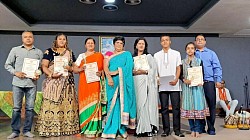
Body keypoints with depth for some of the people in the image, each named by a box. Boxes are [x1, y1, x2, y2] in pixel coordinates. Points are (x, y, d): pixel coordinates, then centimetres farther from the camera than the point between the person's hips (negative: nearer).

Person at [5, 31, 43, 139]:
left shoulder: (39, 52, 10)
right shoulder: (15, 50, 8)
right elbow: (7, 64, 9)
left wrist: (38, 75, -8)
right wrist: (15, 72, -7)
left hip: (32, 84, 1)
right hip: (18, 83, 0)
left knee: (30, 108, 3)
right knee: (16, 108, 2)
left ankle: (27, 130, 14)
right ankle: (15, 131, 12)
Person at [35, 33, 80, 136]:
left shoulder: (70, 53, 16)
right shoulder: (49, 52, 6)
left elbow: (74, 67, 16)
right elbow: (44, 66, -1)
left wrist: (69, 68, -6)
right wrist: (51, 74, -17)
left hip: (67, 82, 3)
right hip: (53, 82, -3)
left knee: (67, 104, 0)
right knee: (52, 105, -8)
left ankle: (67, 127, 5)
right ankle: (49, 128, -3)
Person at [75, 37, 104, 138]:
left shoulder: (99, 55, 11)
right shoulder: (81, 56, 17)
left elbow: (103, 68, 6)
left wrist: (100, 73, -14)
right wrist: (81, 69, -8)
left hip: (94, 83, -2)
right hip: (83, 83, 2)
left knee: (93, 103, -8)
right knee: (84, 104, -1)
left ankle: (92, 129, -5)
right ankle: (85, 127, 10)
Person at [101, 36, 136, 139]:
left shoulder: (127, 54, 10)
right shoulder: (109, 55, 15)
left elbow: (128, 67, -5)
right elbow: (105, 67, 1)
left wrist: (116, 72, -15)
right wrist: (109, 77, -16)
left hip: (122, 83, -1)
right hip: (112, 82, 2)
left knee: (121, 103, -5)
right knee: (113, 104, 0)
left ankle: (121, 128, 1)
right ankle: (112, 129, 4)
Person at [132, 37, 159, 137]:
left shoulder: (149, 56, 12)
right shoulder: (132, 58, 15)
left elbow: (154, 69, 3)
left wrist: (145, 71, -10)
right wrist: (134, 72, -9)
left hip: (148, 83, -1)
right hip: (137, 83, 1)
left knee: (148, 104, -7)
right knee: (139, 104, -5)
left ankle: (150, 128, -2)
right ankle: (141, 128, 0)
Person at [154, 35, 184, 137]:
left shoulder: (176, 53, 10)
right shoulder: (156, 55, 13)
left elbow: (178, 68, 6)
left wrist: (176, 79, -9)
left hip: (174, 85, -1)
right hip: (162, 85, 1)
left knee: (176, 107, -1)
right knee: (164, 108, 3)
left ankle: (177, 129, 7)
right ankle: (166, 129, 11)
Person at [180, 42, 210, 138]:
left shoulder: (199, 61, 7)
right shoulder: (182, 62, 9)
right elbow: (180, 74, 7)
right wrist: (184, 80, -12)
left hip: (197, 86, -1)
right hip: (187, 87, 1)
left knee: (197, 106, -4)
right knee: (188, 107, 1)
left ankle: (197, 130, 2)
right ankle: (192, 130, 10)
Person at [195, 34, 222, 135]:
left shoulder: (211, 53, 13)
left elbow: (217, 68, 7)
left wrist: (218, 80, -5)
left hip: (209, 82, 0)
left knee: (211, 105, -2)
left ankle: (211, 128, 7)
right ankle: (201, 127, 14)